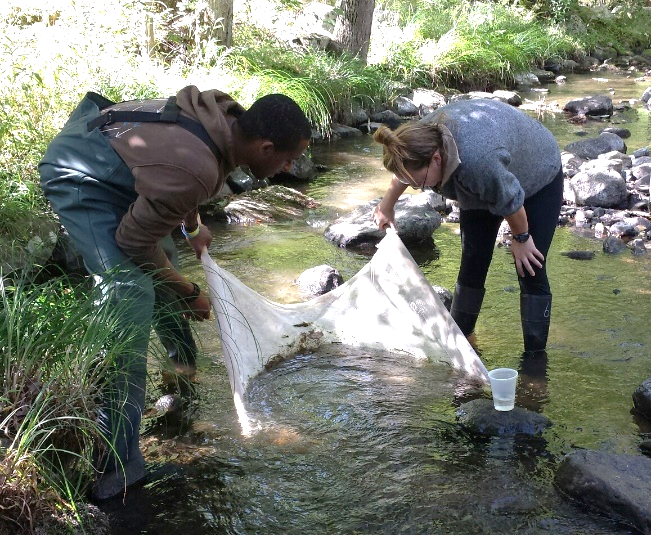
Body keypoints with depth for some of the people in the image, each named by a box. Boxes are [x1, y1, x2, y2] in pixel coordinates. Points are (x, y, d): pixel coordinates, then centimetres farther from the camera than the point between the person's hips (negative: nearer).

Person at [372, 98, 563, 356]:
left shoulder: (477, 161, -49)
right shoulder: (424, 135, -26)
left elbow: (511, 201, -29)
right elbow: (403, 172, 0)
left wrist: (521, 238, -11)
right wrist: (386, 207, 15)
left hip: (537, 177, -6)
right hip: (482, 186, 6)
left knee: (530, 271, -10)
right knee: (472, 264, 2)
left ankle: (535, 355, 0)